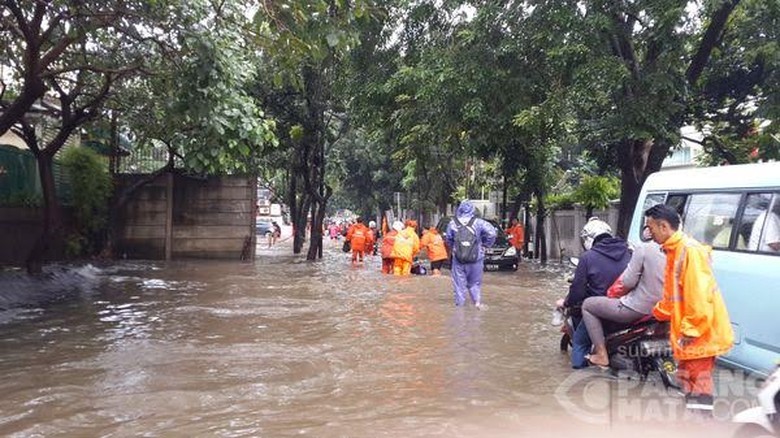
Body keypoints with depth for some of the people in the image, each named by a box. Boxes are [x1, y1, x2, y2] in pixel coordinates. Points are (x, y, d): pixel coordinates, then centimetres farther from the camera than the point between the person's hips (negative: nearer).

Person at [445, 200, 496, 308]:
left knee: (459, 283, 10)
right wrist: (485, 244, 1)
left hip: (458, 259, 0)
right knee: (475, 282, 16)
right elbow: (491, 232, -13)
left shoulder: (452, 223, -2)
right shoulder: (478, 223, -7)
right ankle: (477, 300, 0)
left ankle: (459, 303, 10)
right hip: (476, 259, 0)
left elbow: (448, 239, 9)